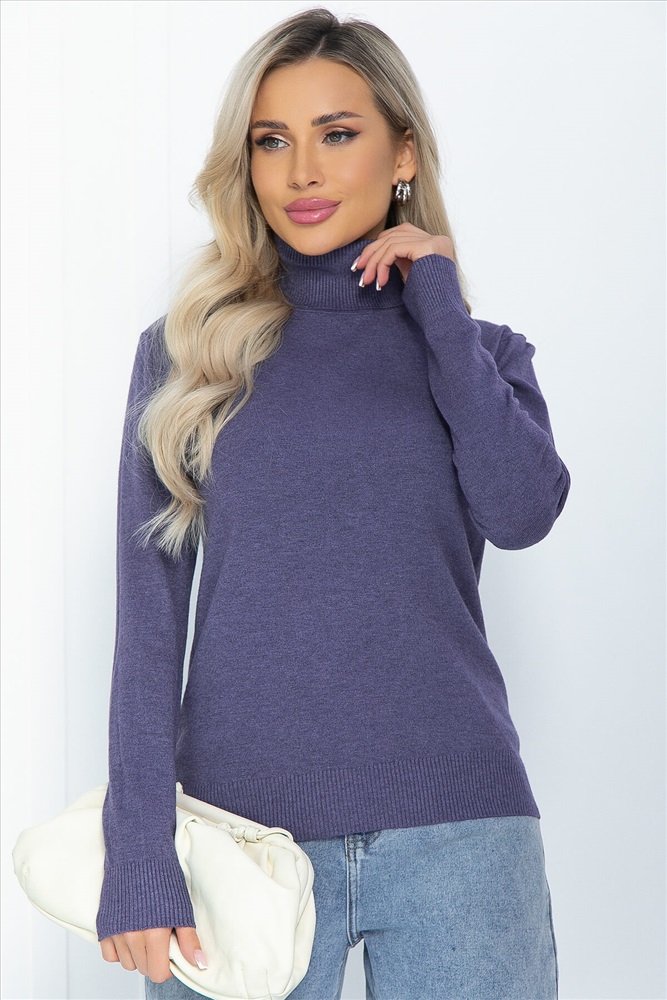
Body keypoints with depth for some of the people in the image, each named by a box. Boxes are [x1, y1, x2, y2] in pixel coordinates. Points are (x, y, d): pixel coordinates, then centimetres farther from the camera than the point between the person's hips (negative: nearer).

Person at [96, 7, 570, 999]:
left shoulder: (478, 351, 9)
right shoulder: (184, 352, 5)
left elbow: (522, 510, -12)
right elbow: (150, 613, 1)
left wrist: (439, 307, -3)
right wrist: (137, 853, -6)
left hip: (453, 830, 1)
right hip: (238, 824, 0)